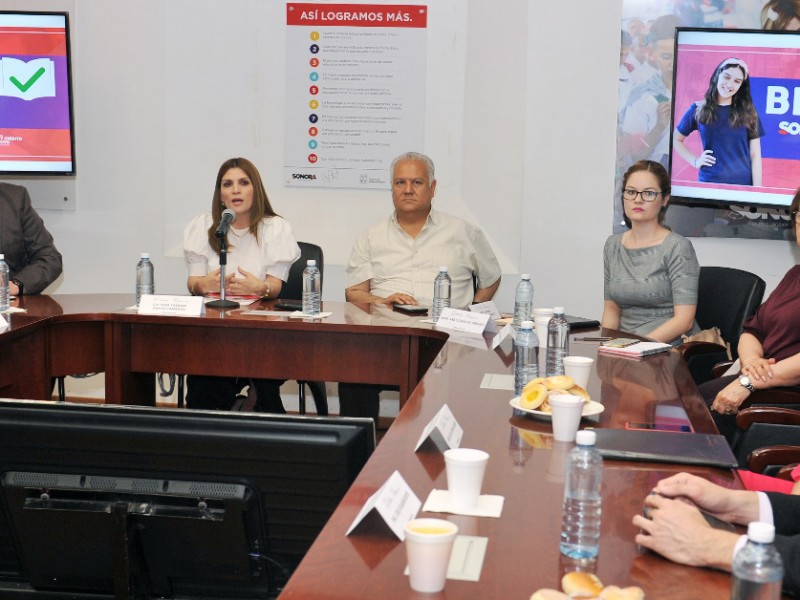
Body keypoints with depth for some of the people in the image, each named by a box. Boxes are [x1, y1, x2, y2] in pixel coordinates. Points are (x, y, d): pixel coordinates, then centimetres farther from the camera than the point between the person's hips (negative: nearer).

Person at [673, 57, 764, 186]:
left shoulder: (748, 113, 3)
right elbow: (676, 139, 13)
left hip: (743, 182, 0)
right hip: (709, 181, 0)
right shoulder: (698, 109, 2)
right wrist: (695, 161, -1)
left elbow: (755, 155, 1)